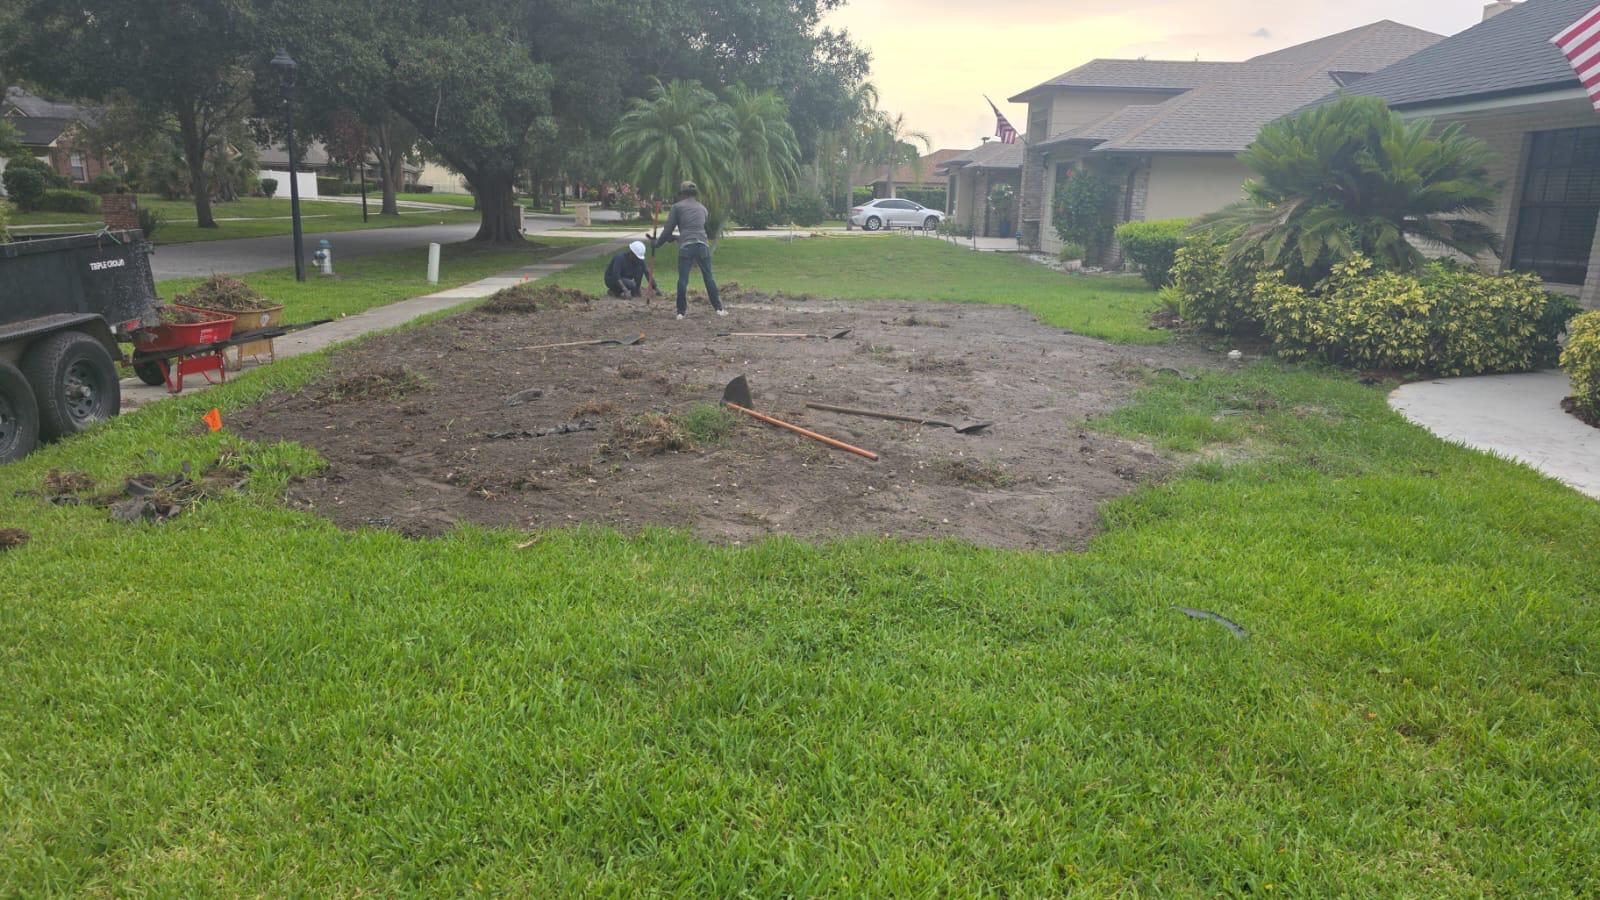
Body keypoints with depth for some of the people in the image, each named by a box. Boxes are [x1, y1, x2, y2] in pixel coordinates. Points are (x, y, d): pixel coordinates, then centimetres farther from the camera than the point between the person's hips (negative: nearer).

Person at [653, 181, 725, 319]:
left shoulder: (677, 206, 9)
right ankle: (719, 308, 11)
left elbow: (668, 229, 7)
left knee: (682, 279, 1)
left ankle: (681, 311, 4)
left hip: (686, 246, -3)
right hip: (703, 244, 3)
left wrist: (657, 243, 23)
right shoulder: (702, 207, 21)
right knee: (709, 278, 9)